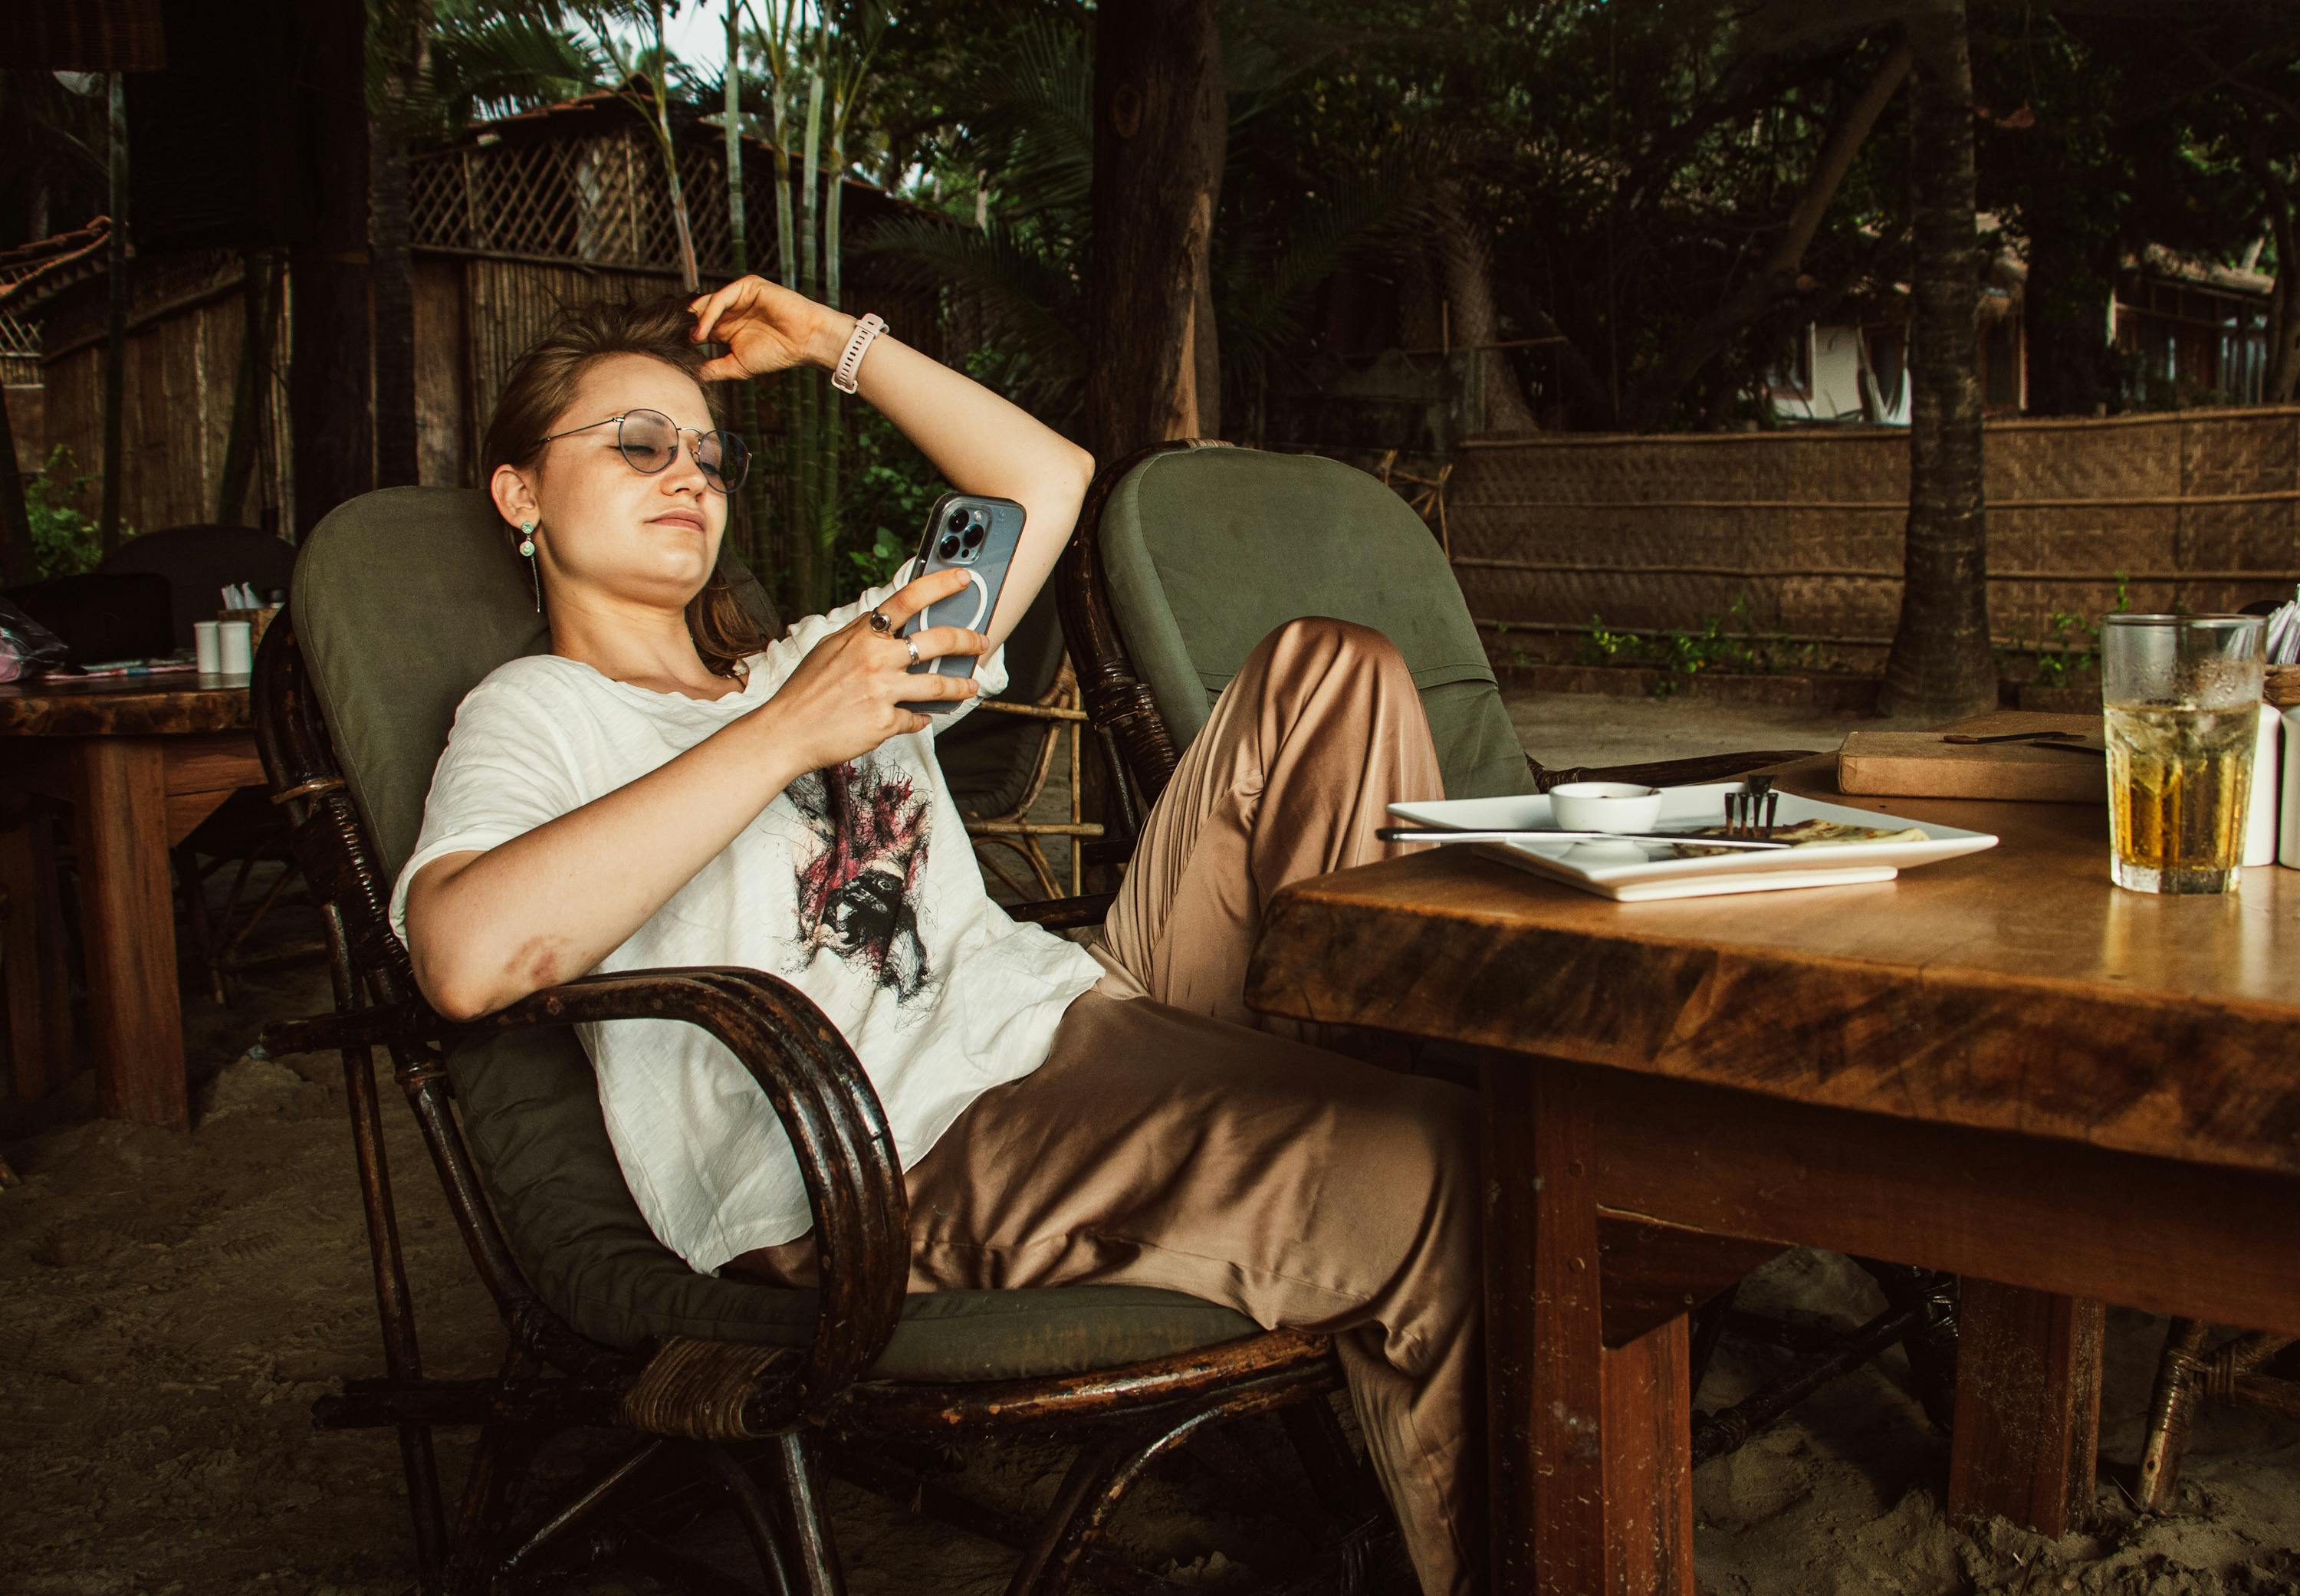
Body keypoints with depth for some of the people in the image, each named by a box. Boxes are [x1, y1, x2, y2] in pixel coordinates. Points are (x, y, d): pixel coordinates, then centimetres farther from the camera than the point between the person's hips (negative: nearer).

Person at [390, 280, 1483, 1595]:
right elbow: (470, 957, -16)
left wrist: (837, 342, 32)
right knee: (1419, 1173, -29)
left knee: (1329, 669, 2)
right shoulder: (538, 710, 8)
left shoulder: (820, 659, 31)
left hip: (1083, 1009, 8)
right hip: (892, 1157, -8)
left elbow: (1047, 477, 34)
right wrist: (786, 735, -14)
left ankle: (1411, 1036, -10)